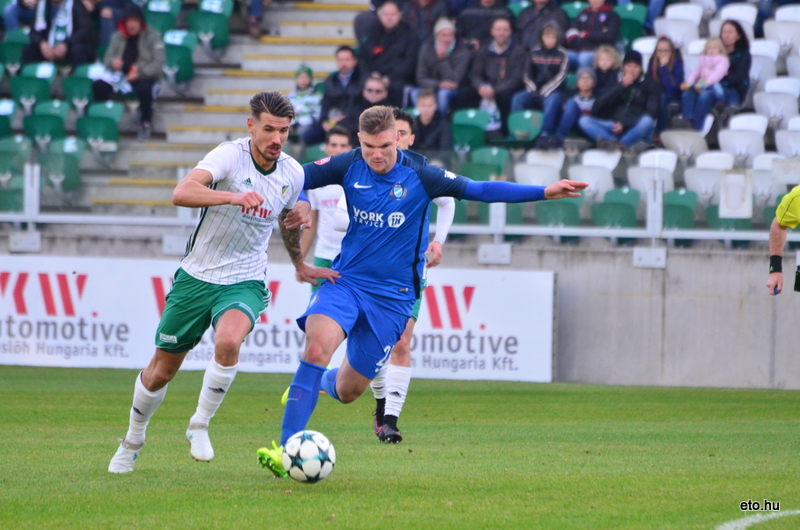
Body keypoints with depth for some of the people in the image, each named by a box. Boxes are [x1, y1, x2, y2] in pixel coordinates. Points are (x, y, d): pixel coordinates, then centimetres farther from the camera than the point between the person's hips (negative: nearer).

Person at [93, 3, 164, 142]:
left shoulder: (153, 36, -1)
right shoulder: (118, 37, 10)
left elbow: (158, 64, -9)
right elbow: (107, 59, 9)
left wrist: (140, 73, -24)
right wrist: (113, 62, -17)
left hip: (146, 77, -3)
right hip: (122, 75, 3)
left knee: (144, 89, -40)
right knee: (99, 85, -27)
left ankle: (146, 123, -14)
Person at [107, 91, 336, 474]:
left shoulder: (293, 174, -1)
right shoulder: (230, 156, -17)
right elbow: (181, 193, -35)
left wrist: (299, 264, 37)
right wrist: (233, 197, -49)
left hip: (245, 282, 2)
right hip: (196, 278, -2)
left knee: (229, 341, -32)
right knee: (160, 372, 9)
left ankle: (199, 426, -10)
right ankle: (132, 442, 36)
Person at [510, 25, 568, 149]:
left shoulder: (562, 55, 3)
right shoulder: (534, 53, 11)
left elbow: (561, 77, -6)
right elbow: (527, 75, 9)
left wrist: (544, 92, -15)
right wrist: (533, 90, -9)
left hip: (552, 92, -3)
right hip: (535, 91, 3)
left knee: (552, 101, -38)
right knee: (517, 99, -25)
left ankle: (545, 135, -50)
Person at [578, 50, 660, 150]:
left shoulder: (649, 85, 11)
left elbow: (651, 113, -2)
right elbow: (597, 107, 2)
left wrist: (624, 124, -14)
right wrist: (621, 86, -4)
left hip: (638, 132, -3)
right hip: (615, 128, 3)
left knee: (647, 121, -36)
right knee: (584, 120, -20)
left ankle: (616, 146, -47)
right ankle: (617, 145, -43)